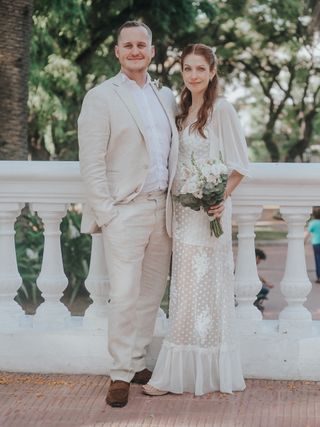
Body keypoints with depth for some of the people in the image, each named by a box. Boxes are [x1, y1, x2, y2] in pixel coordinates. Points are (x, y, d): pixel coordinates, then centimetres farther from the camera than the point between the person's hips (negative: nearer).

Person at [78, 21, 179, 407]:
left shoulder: (165, 97, 14)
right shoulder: (101, 97, -3)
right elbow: (91, 164, -7)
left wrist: (173, 202, 9)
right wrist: (105, 213, -12)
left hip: (161, 211, 6)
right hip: (125, 212, -5)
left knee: (152, 293, 10)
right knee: (125, 296, -5)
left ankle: (137, 362, 22)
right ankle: (120, 375, 5)